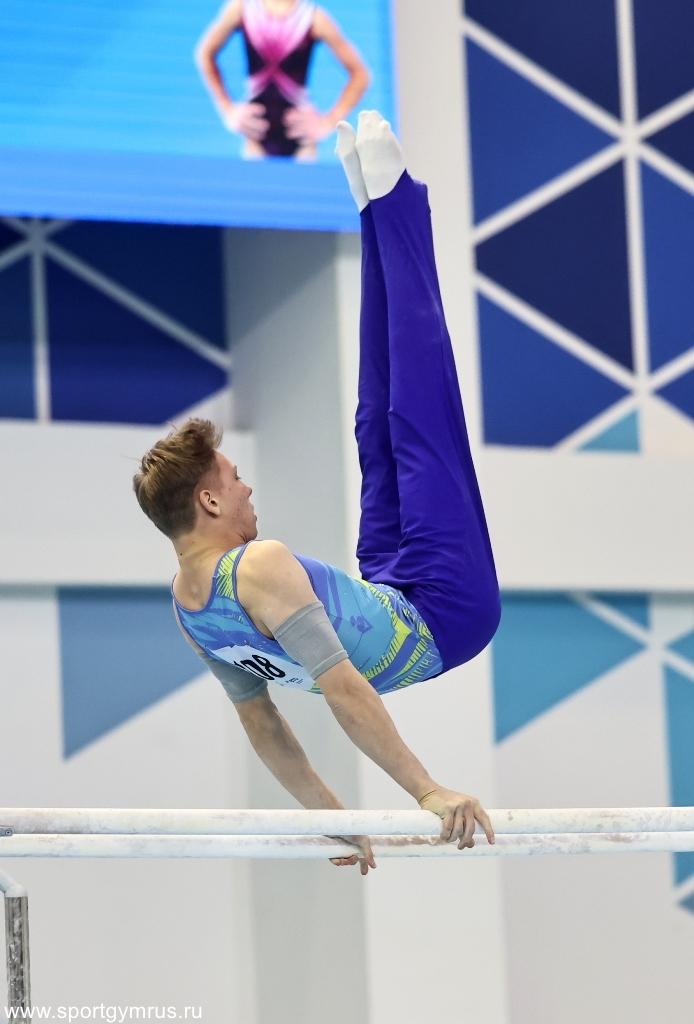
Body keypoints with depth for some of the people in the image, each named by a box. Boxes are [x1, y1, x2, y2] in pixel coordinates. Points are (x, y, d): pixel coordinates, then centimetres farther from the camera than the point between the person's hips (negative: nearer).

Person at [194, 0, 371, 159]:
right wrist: (227, 110, 9)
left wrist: (330, 121, -3)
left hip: (297, 131, -2)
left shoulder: (314, 18, -10)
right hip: (257, 130, 2)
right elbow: (205, 54, 12)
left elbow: (360, 74, -2)